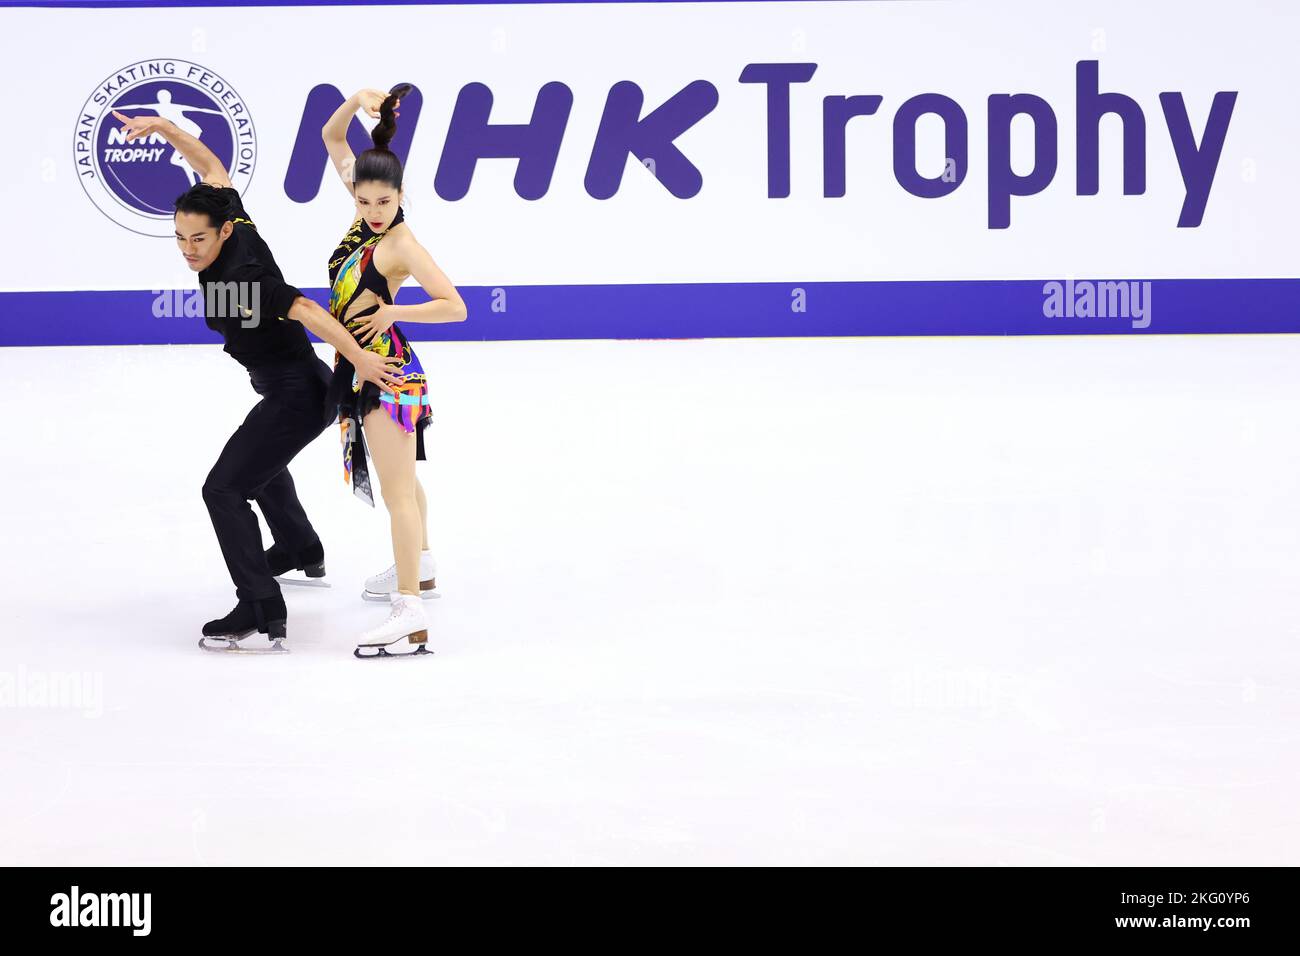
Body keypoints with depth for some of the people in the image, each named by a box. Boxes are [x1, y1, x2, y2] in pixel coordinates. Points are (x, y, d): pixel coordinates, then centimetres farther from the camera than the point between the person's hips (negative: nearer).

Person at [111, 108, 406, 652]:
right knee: (261, 464, 35)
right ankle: (302, 551, 59)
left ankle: (261, 612, -21)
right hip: (301, 388, 10)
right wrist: (163, 127, 7)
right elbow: (212, 168, 9)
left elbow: (304, 310, -37)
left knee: (223, 489, -16)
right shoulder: (238, 228, -5)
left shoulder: (235, 277, -29)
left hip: (295, 397, -10)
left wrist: (359, 359, -42)